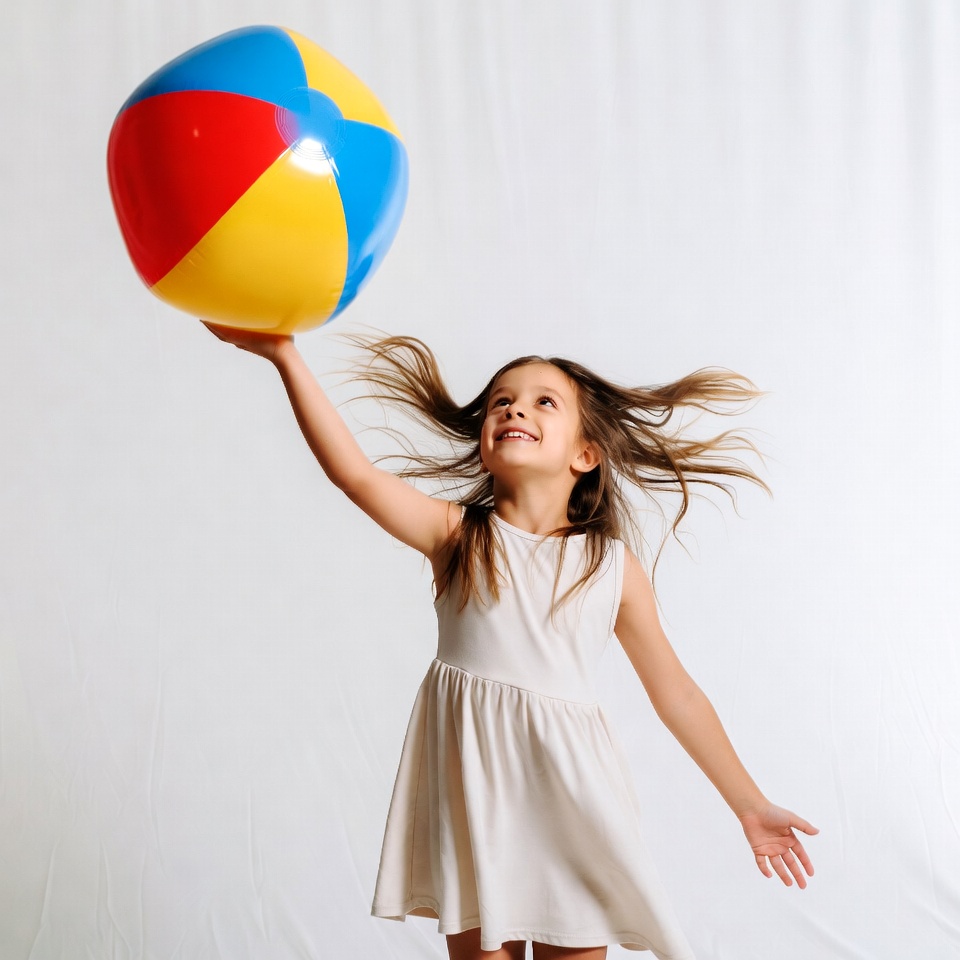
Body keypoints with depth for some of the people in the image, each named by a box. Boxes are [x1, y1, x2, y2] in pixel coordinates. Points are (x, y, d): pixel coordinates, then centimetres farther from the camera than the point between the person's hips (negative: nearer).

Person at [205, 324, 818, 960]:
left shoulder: (613, 567, 4)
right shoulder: (457, 536, 0)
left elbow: (676, 692, 10)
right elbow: (355, 473, -16)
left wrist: (750, 805, 13)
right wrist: (287, 358, -27)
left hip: (570, 789, 1)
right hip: (473, 787, -1)